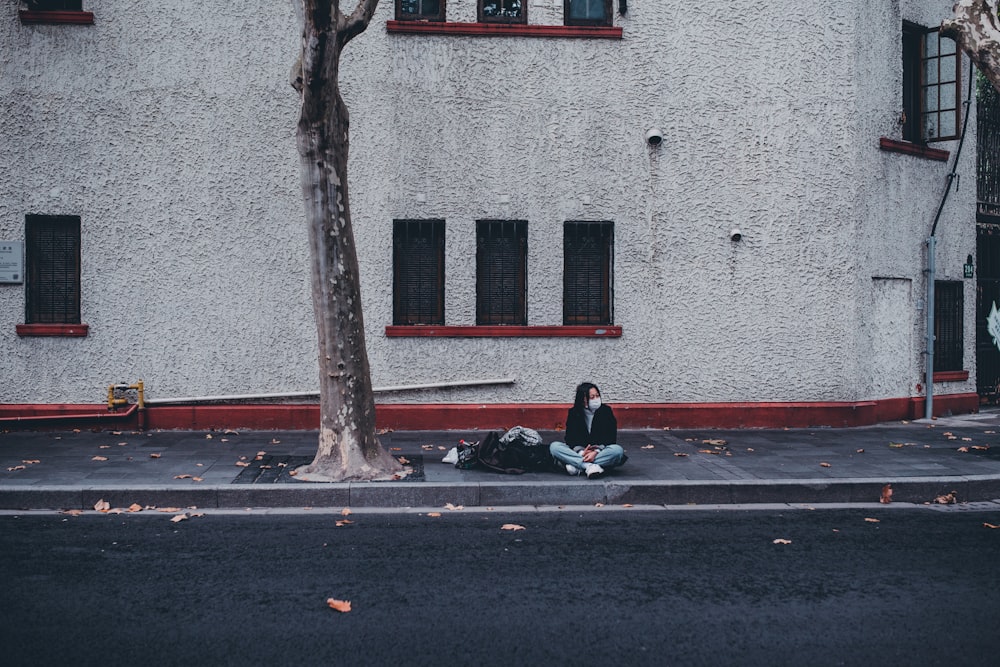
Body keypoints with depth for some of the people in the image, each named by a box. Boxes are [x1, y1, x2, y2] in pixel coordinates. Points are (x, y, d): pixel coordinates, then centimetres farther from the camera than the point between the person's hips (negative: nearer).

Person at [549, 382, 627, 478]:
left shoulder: (606, 411, -2)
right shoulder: (573, 413, 1)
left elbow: (611, 438, -8)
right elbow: (570, 438, -4)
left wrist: (596, 452, -26)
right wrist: (580, 452, -25)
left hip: (601, 452, -1)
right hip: (578, 452, 1)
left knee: (617, 450, -33)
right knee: (554, 446, -22)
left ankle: (577, 466, -32)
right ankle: (590, 466, -36)